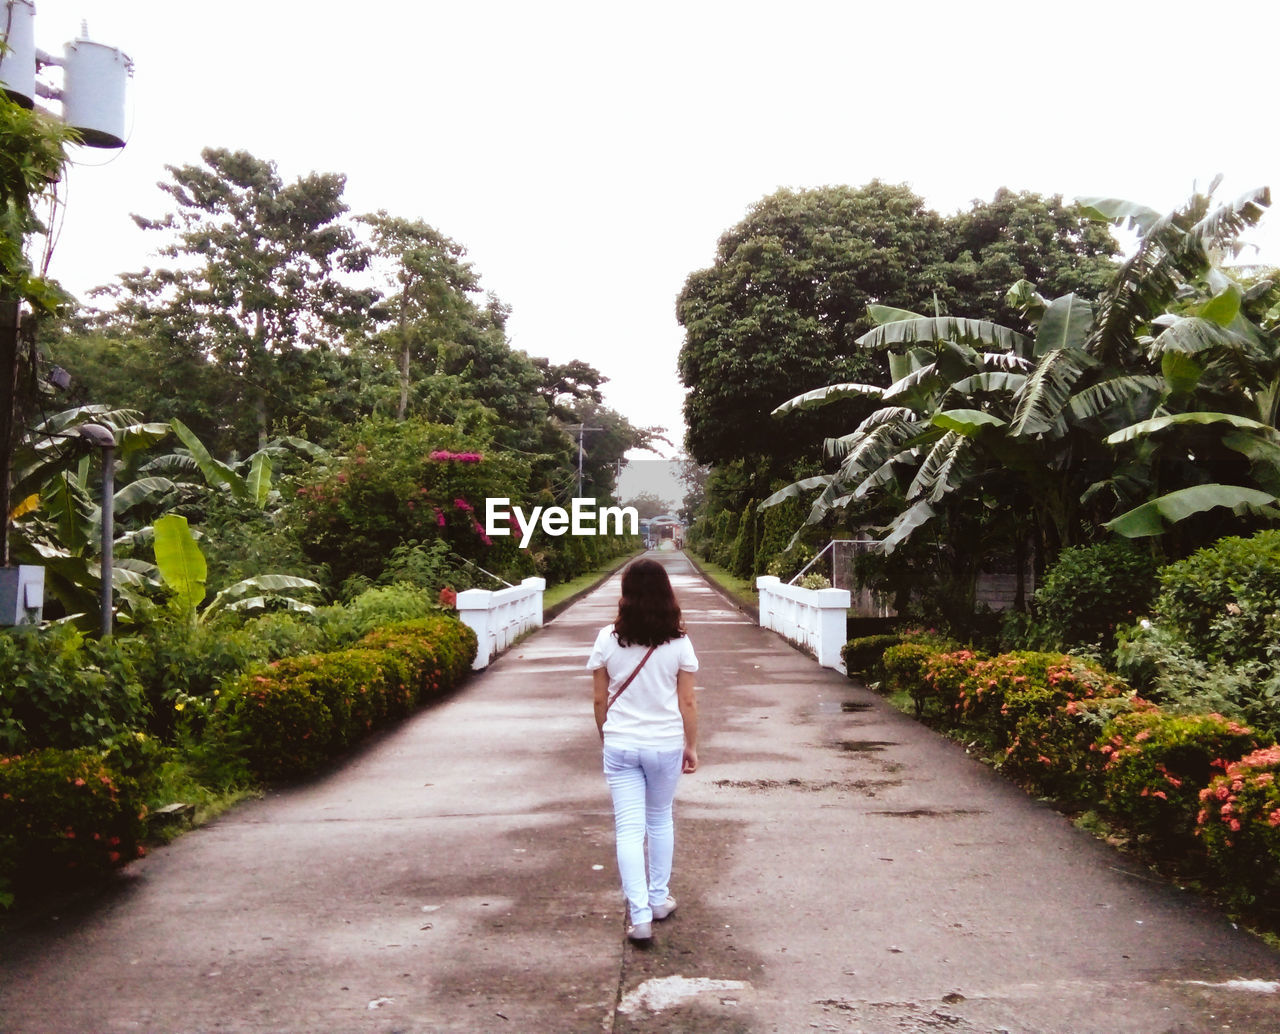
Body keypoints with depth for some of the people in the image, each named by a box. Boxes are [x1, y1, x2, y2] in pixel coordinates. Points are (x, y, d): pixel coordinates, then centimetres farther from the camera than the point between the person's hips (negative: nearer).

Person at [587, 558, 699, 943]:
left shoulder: (608, 640, -6)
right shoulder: (678, 643, -8)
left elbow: (600, 699, 0)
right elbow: (688, 702, -3)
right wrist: (692, 746, 9)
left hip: (620, 746, 0)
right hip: (665, 745, 1)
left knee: (629, 829, 3)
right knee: (660, 820, 20)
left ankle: (640, 915, 0)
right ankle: (659, 899, 31)